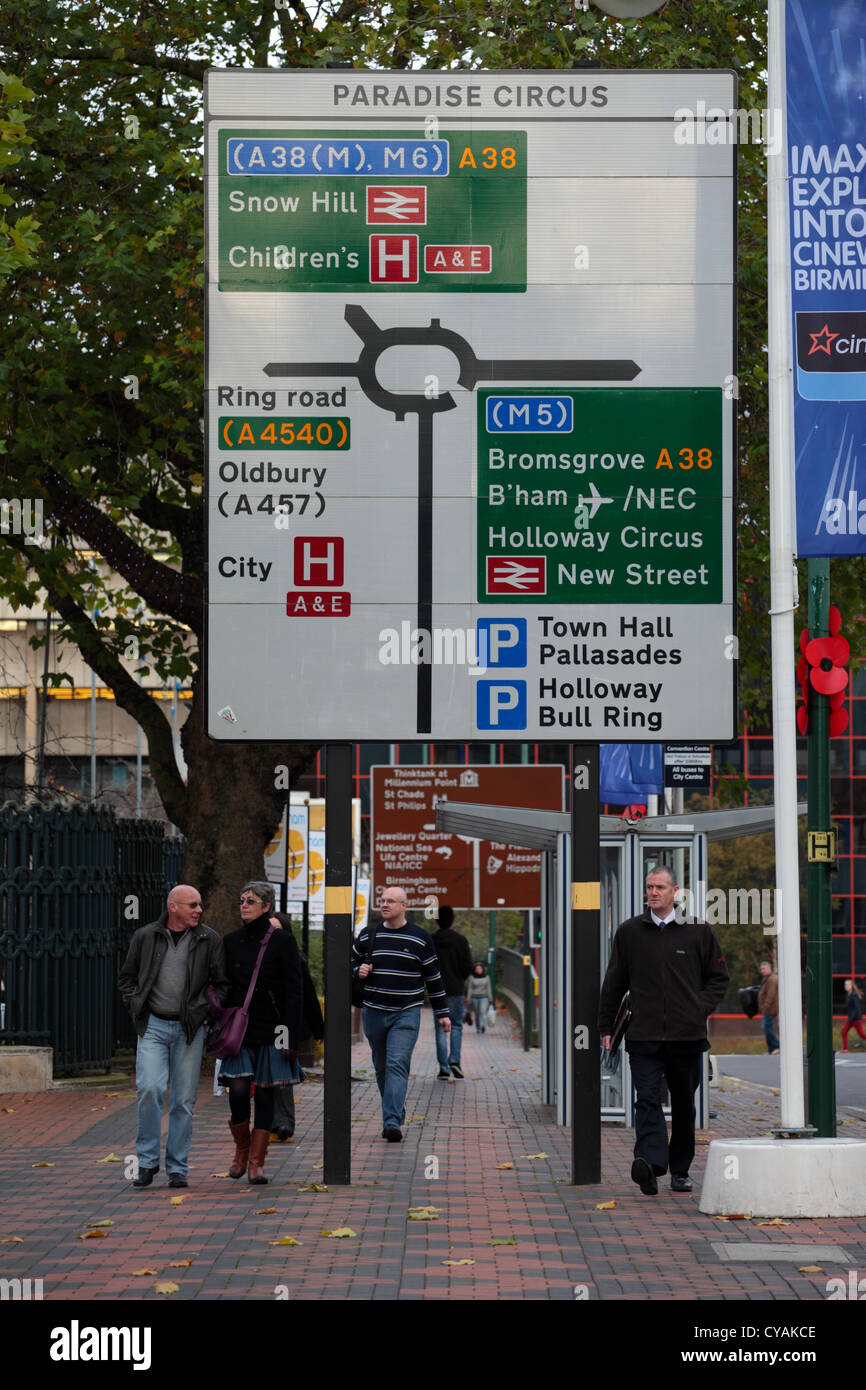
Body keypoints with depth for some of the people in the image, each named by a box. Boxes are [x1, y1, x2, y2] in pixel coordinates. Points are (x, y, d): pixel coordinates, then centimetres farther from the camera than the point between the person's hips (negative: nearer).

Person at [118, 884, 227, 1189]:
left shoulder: (209, 940, 4)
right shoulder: (145, 937, 4)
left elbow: (222, 983, 10)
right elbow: (127, 977, 16)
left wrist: (204, 1011, -2)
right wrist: (136, 1007, 3)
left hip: (189, 1028, 1)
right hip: (153, 1026, -1)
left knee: (184, 1100, 2)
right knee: (149, 1090, -14)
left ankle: (177, 1167, 11)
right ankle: (147, 1161, 0)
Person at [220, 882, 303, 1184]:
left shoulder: (282, 940, -3)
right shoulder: (232, 941, 9)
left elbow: (293, 991, -5)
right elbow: (224, 987, 14)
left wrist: (290, 1036, -11)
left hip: (270, 1029, -2)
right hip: (238, 1028, 2)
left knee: (265, 1094, 1)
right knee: (238, 1090, -10)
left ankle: (256, 1162, 7)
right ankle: (242, 1148, 13)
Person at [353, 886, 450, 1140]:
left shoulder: (420, 938, 1)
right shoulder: (367, 936, 7)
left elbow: (433, 976, 8)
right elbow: (352, 962, 21)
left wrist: (442, 1012, 9)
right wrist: (358, 971, -4)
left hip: (406, 1014, -3)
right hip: (374, 1013, 3)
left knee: (397, 1065, -15)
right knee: (381, 1067, 10)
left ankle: (392, 1122, -21)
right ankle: (396, 1113, 25)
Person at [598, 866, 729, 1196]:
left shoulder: (698, 931, 5)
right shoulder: (629, 932, 7)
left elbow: (718, 978, 13)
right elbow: (614, 983, 14)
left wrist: (702, 1009, 0)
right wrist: (606, 1026, 11)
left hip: (687, 1034, 1)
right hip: (643, 1034, -1)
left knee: (684, 1106, 9)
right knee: (647, 1099, -15)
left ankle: (680, 1170, 20)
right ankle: (650, 1162, -28)